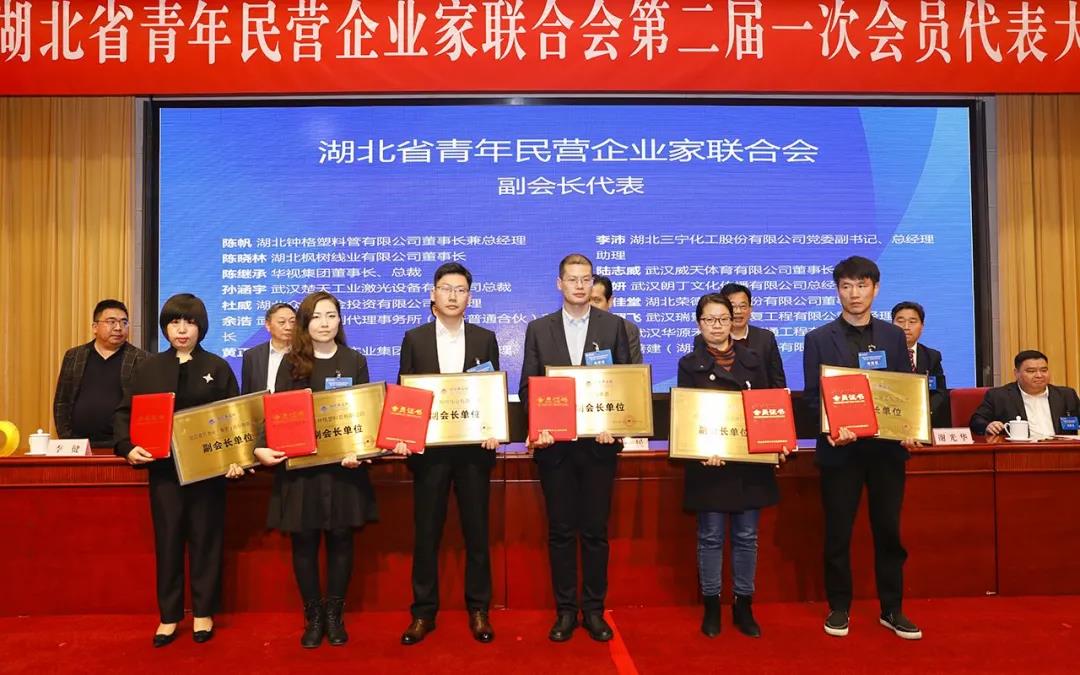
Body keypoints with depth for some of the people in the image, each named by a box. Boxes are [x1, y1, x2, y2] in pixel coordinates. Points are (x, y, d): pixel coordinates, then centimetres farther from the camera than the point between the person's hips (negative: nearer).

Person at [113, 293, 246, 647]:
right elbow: (124, 413, 6)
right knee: (167, 540, 7)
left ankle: (204, 612, 20)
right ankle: (169, 616, 20)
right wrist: (128, 446, -13)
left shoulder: (218, 367, 3)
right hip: (164, 467, 1)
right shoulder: (149, 368, 6)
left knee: (205, 539, 6)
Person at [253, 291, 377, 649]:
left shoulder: (355, 361, 5)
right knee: (304, 541, 5)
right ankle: (313, 617, 18)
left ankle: (335, 615, 20)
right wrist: (263, 447, -18)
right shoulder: (291, 363, 4)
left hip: (343, 463, 0)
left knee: (340, 538, 6)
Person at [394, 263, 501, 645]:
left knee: (477, 532, 8)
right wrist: (402, 437, -10)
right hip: (429, 448, 0)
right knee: (426, 533, 7)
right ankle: (424, 612, 20)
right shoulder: (414, 339, 4)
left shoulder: (485, 338, 5)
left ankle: (478, 611, 21)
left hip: (474, 447, 1)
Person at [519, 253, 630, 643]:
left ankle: (594, 610, 21)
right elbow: (527, 386, 5)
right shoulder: (539, 329, 6)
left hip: (599, 442, 0)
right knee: (560, 531, 8)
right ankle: (565, 611, 20)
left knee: (595, 531, 7)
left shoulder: (613, 326, 4)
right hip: (554, 444, 1)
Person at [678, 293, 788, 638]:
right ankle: (711, 606, 17)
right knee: (710, 536, 4)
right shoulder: (690, 364, 2)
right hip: (709, 461, -2)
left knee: (746, 536, 8)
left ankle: (743, 606, 20)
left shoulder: (752, 360, 11)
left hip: (750, 460, 3)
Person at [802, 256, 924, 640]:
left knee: (888, 530, 9)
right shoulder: (818, 339, 0)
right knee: (837, 533, 6)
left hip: (887, 447, 2)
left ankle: (892, 609, 23)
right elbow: (812, 396, -3)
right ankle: (839, 608, 20)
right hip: (841, 448, -2)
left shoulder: (894, 336, 8)